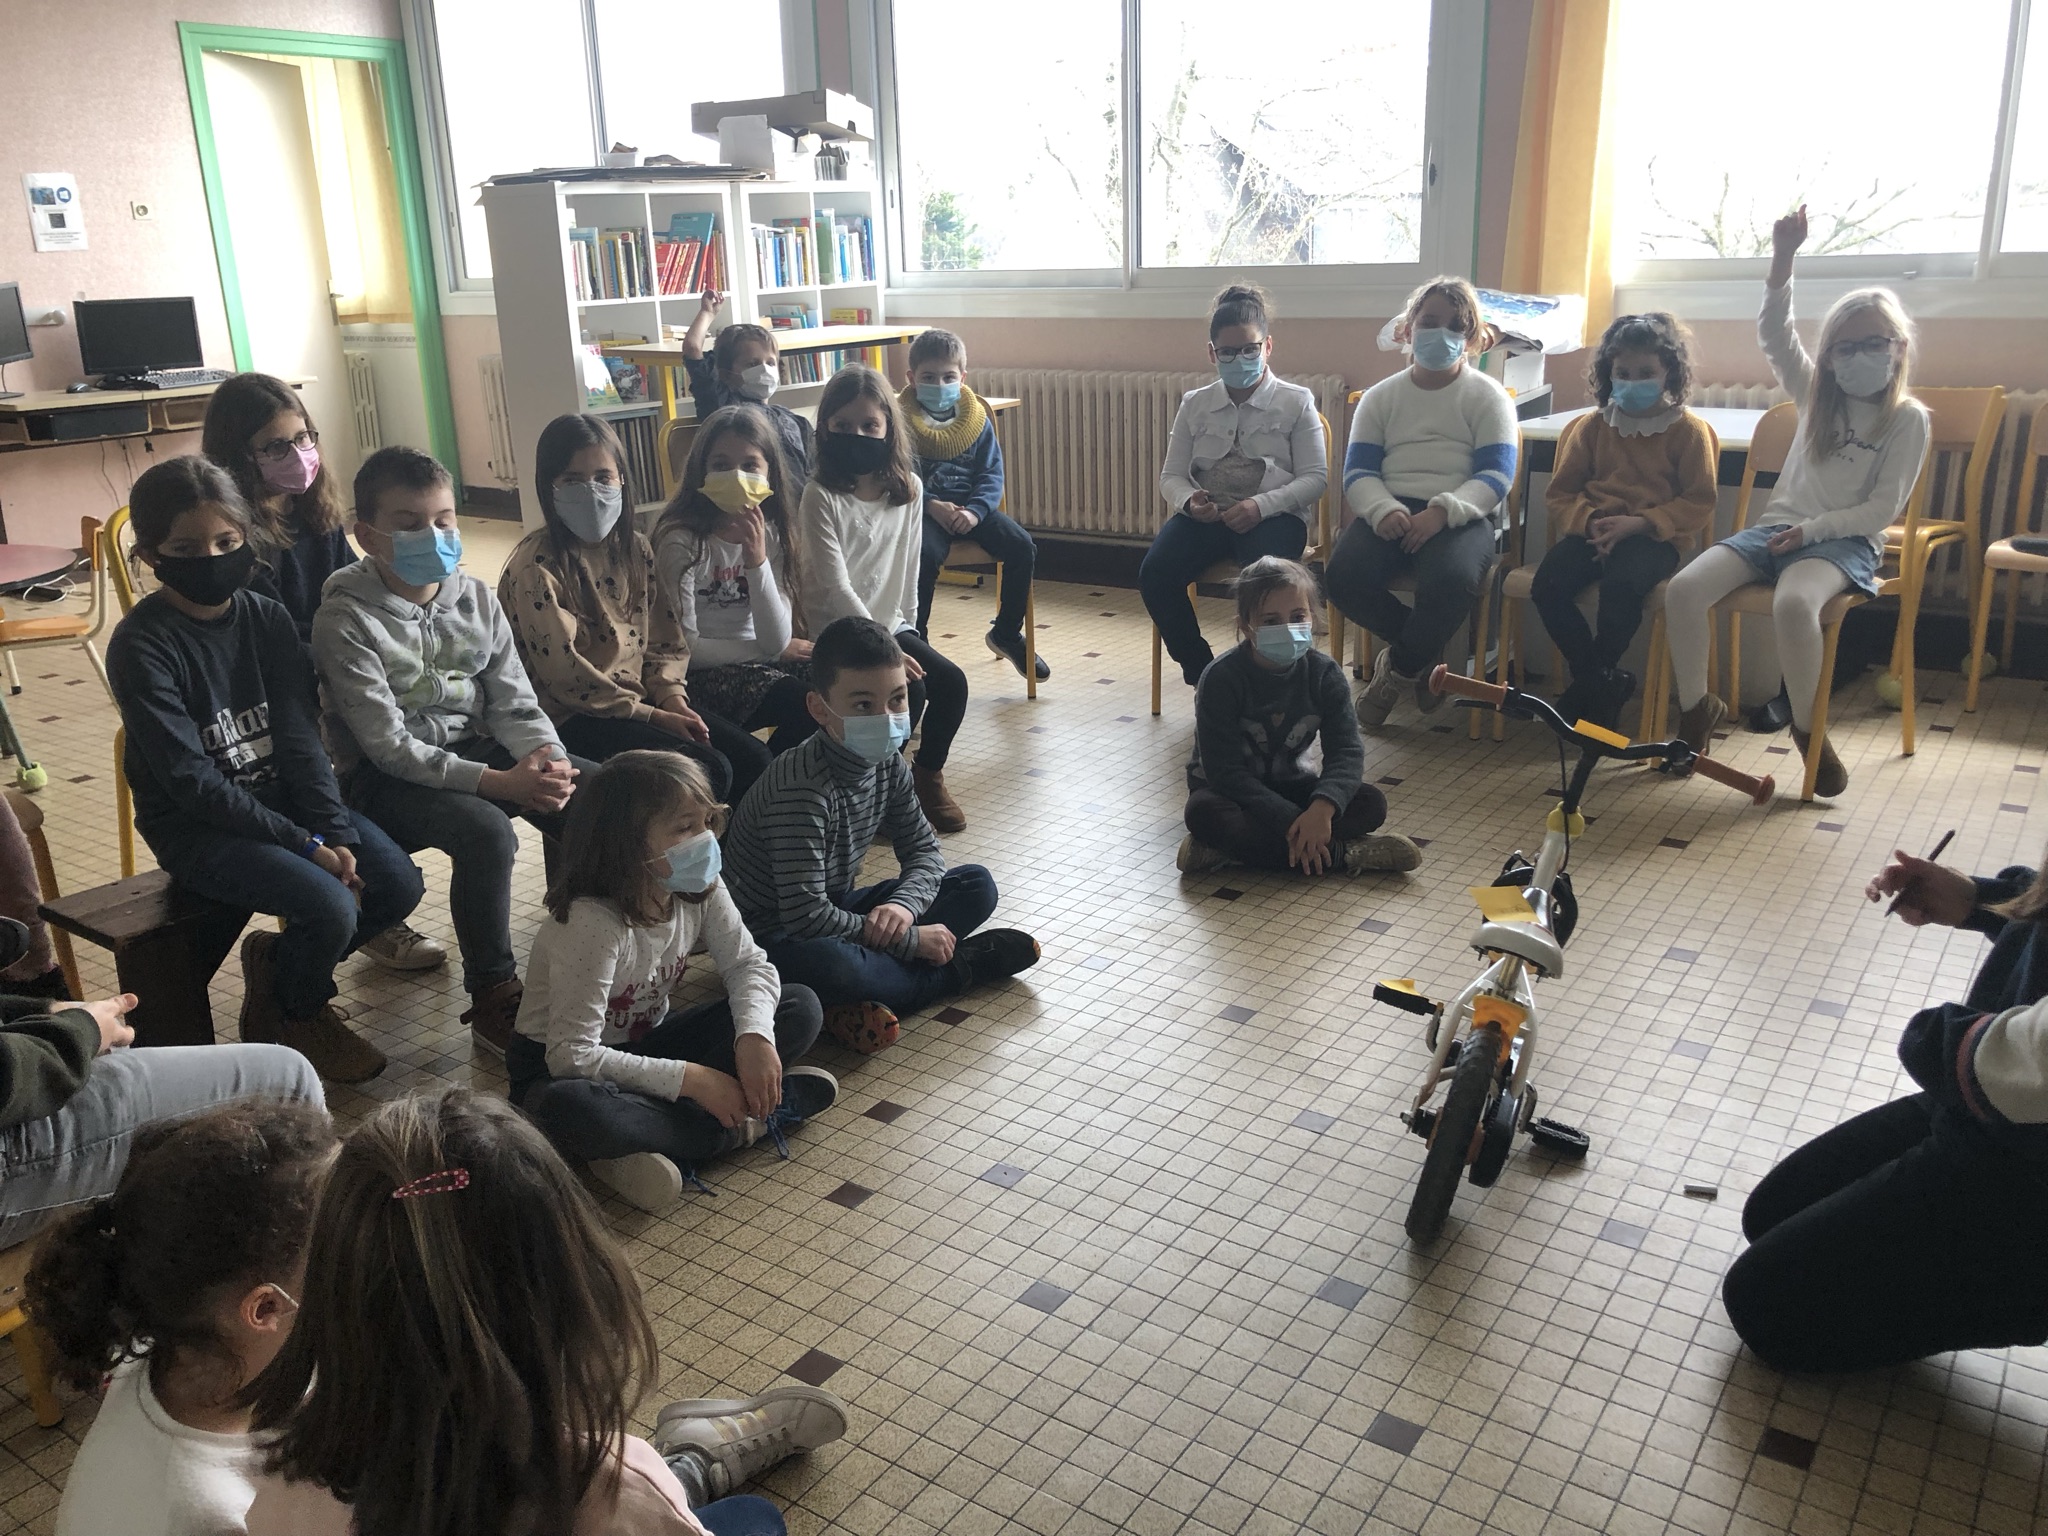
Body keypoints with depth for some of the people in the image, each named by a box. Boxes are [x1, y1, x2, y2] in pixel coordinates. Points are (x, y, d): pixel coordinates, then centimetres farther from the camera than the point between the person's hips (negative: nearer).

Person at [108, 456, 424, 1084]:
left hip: (282, 797, 6)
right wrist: (303, 844, -21)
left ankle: (276, 962, 13)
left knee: (399, 885, -12)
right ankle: (298, 1009, 8)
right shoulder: (140, 647, -14)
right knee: (330, 907, -25)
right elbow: (192, 780, -18)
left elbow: (300, 741, -3)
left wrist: (336, 834, -16)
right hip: (197, 827, -5)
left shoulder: (268, 619, 1)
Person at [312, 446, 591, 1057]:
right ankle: (493, 1000, -17)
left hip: (475, 749, 6)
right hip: (385, 778, -5)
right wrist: (498, 783, -29)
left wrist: (546, 755, -21)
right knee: (486, 831, -34)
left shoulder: (475, 598, 4)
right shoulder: (346, 618, -13)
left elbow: (514, 702, 3)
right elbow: (388, 745, -19)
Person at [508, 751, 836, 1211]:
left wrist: (755, 1034, -28)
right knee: (570, 1110, -43)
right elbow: (572, 1055, -33)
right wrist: (689, 1078, -34)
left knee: (800, 1008, -7)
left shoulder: (701, 889, -11)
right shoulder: (592, 924, -31)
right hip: (558, 1069, -6)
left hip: (644, 1046, 6)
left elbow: (749, 965, -6)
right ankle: (744, 1122, -23)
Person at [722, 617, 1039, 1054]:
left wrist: (903, 904, -23)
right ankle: (956, 971, -14)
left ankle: (858, 1005, -18)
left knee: (978, 885, 1)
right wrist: (911, 941, -25)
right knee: (824, 964, -43)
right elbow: (804, 915, -32)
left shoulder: (887, 764, -5)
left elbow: (923, 851, 2)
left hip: (834, 908, 9)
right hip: (774, 934, -8)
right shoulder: (804, 789, -29)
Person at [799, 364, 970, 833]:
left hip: (891, 623, 6)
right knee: (907, 692, -24)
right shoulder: (821, 495, -14)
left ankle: (928, 776, 10)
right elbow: (836, 586, -19)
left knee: (951, 681, -13)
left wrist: (908, 627, 11)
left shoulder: (908, 489, 2)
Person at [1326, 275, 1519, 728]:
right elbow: (1358, 471, 7)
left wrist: (1442, 511, -22)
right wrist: (1384, 510, -16)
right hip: (1390, 511, 3)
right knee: (1344, 575, -29)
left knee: (1451, 580, -37)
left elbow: (1495, 476, -3)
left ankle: (1397, 668, -7)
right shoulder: (1380, 397, 18)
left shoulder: (1488, 397, 9)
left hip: (1462, 515, -2)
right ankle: (1423, 655, -4)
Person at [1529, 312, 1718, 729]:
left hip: (1653, 535, -4)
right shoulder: (1593, 426, 13)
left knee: (1620, 585, -37)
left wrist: (1639, 523, -17)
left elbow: (1699, 504, -2)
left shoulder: (1689, 430, 3)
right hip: (1594, 529, 4)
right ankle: (1603, 680, -8)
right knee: (1547, 584, -26)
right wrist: (1589, 520, -9)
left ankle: (1592, 683, -12)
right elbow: (1561, 493, 13)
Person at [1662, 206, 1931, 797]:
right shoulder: (1816, 395, 13)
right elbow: (1775, 335, 1)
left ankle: (1807, 727, -18)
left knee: (1793, 602, -40)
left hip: (1847, 541, -4)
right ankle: (1697, 708, -5)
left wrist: (1812, 529, -17)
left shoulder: (1910, 420, 2)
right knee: (1682, 589, -23)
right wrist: (1783, 258, -12)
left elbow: (1883, 507, -4)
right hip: (1777, 526, 4)